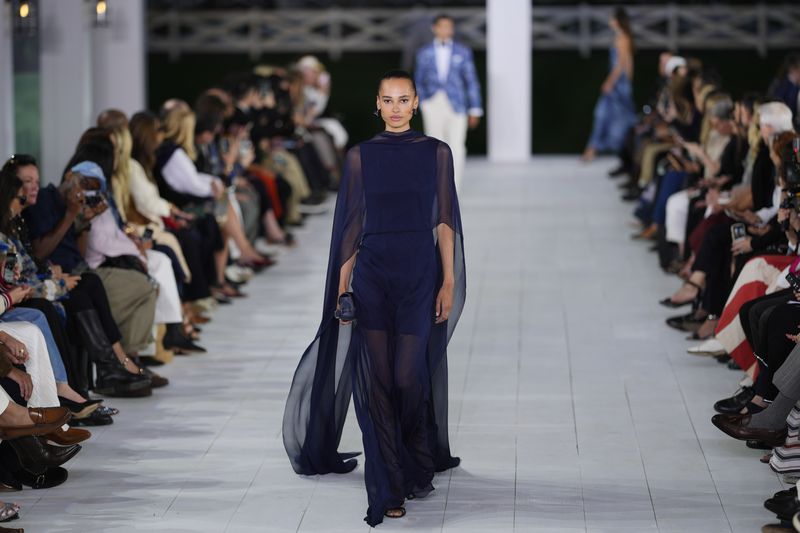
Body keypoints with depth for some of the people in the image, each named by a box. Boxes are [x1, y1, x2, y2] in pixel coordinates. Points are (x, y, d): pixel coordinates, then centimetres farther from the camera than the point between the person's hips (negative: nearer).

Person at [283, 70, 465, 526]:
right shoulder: (361, 156, 6)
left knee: (409, 377, -4)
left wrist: (449, 281, -5)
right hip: (372, 274, 1)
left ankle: (419, 466, 24)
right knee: (376, 380, -3)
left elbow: (445, 220, 2)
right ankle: (389, 489, 2)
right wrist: (341, 288, 2)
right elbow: (352, 224, 6)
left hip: (419, 274, -1)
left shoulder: (436, 153, 3)